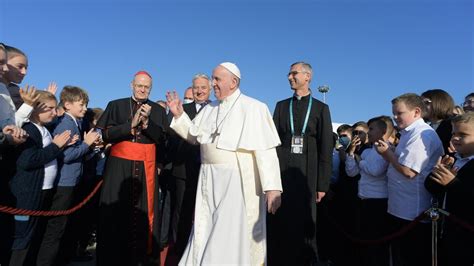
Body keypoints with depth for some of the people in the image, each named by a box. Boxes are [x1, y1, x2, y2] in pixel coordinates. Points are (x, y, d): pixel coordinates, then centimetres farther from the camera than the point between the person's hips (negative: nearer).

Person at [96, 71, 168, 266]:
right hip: (119, 165, 0)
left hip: (146, 167, 1)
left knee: (143, 211, 1)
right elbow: (105, 134, -2)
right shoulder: (116, 105, 7)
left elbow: (162, 139, 1)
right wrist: (131, 125, -13)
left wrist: (146, 122, -14)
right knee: (115, 212, 2)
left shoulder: (158, 110, 9)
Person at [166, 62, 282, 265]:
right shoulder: (209, 109, 11)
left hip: (237, 180, -6)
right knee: (204, 237, 15)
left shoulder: (253, 108, -9)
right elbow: (193, 136, 19)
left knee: (229, 238, 2)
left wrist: (272, 187, -21)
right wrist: (179, 115, 6)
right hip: (209, 180, 6)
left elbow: (266, 150, -15)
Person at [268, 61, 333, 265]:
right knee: (279, 225, 4)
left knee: (303, 224, 5)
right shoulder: (281, 106, 12)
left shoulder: (321, 108, 6)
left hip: (306, 174, -1)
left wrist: (322, 184, -3)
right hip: (281, 171, 2)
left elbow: (326, 149, 1)